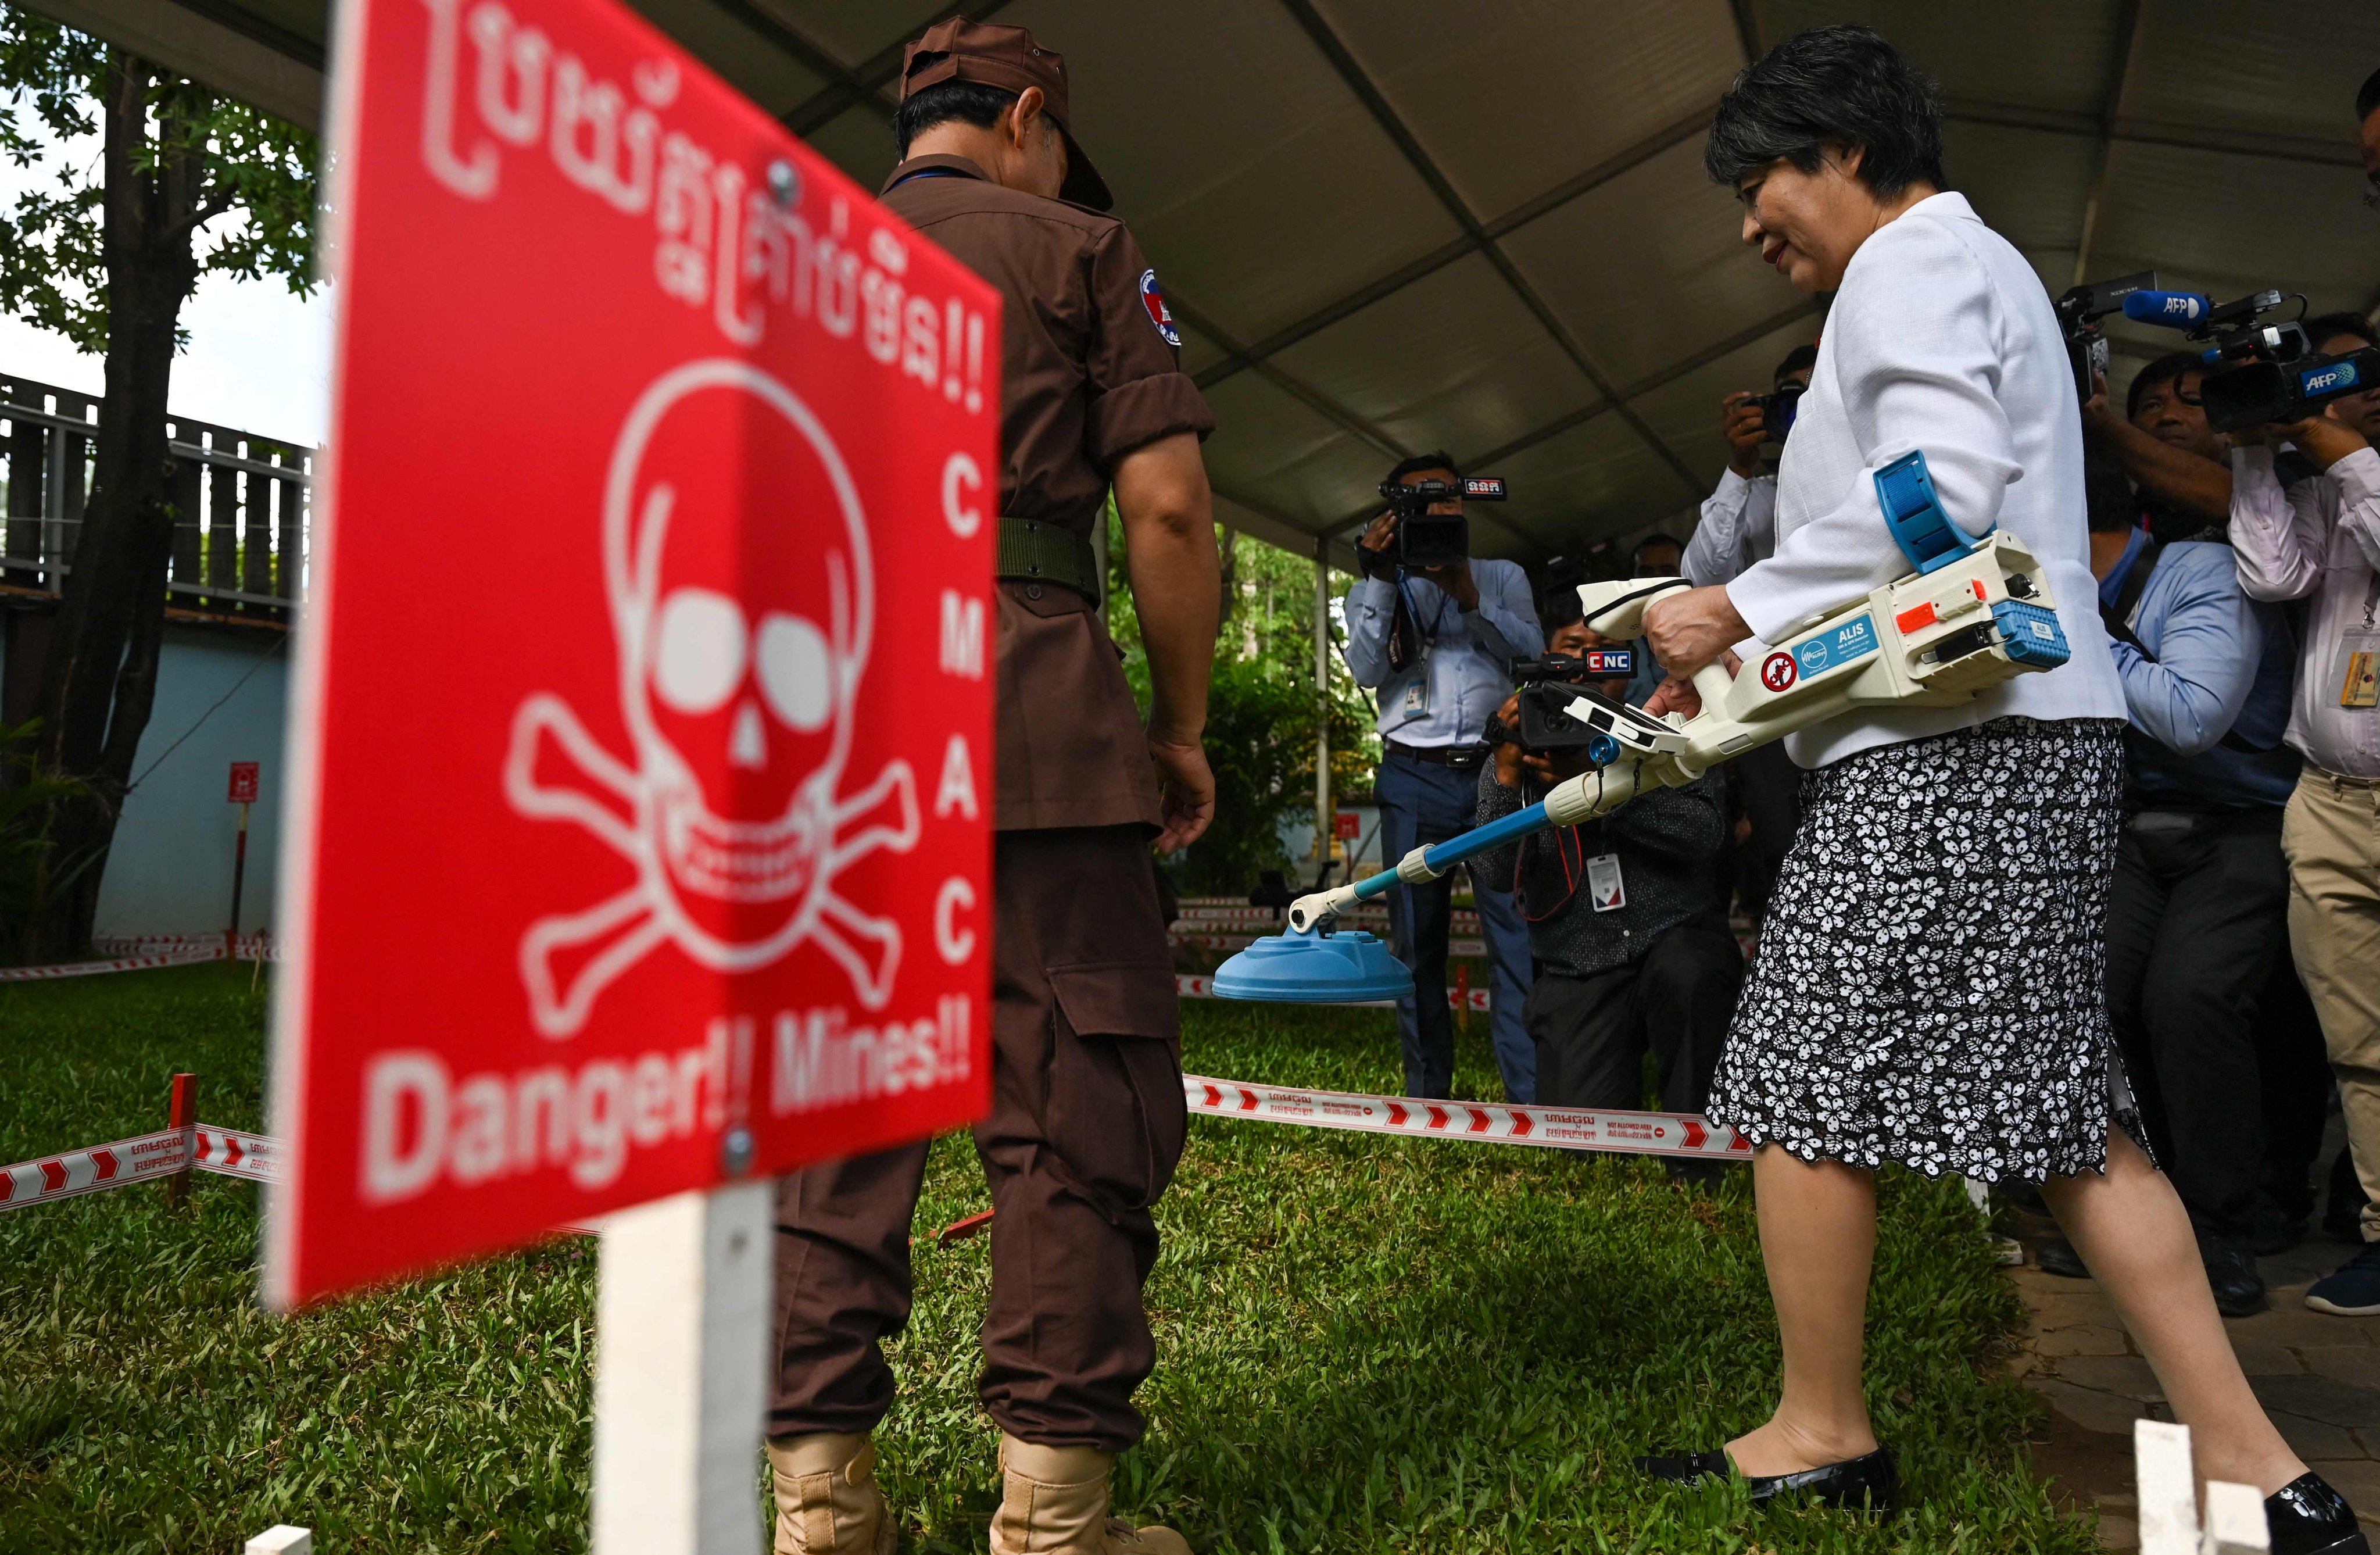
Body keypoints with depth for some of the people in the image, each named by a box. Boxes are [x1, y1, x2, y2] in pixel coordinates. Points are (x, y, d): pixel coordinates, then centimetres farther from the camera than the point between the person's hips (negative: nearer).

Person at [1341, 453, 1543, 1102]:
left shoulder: (1503, 575, 18)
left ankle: (1531, 1095, -8)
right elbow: (1366, 670, 0)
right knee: (1416, 938, 2)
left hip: (1497, 769, 0)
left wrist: (1469, 595, -9)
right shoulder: (1378, 589, 17)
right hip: (1414, 777, 1)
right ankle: (1426, 1092, 9)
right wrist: (1381, 580, -8)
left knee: (1516, 930, -9)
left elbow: (1533, 652, 2)